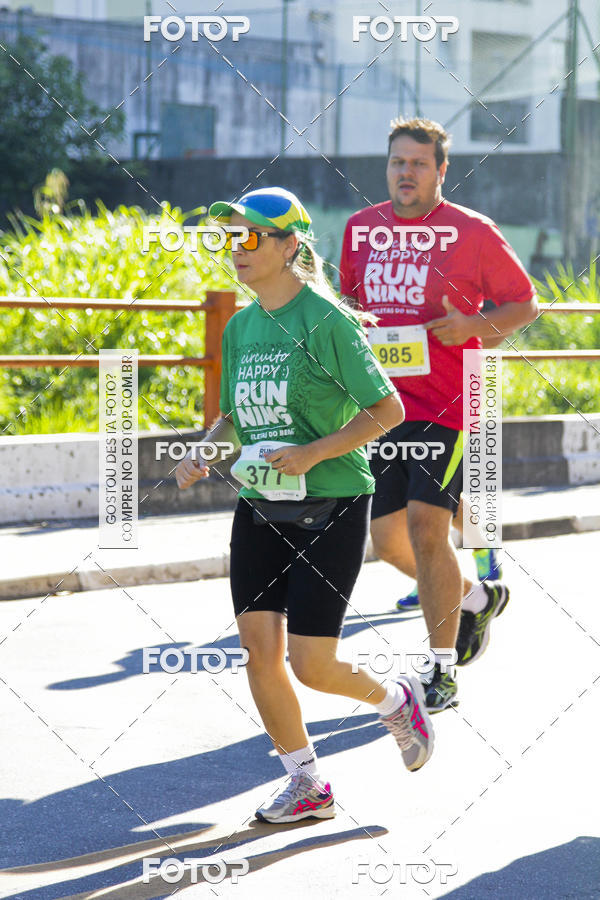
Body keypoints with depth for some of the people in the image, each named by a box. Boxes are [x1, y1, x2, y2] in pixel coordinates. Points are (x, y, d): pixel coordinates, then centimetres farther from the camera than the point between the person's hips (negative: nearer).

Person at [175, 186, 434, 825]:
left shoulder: (325, 322, -11)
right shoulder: (239, 327, 9)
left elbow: (388, 410, -11)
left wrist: (312, 453, -20)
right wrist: (202, 454, 0)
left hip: (330, 507, -6)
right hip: (259, 509, 6)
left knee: (311, 665, -7)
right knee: (259, 652, -2)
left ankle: (397, 702, 25)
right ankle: (307, 785, 13)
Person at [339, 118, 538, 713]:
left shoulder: (473, 232, -4)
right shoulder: (361, 229, 9)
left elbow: (524, 304, 2)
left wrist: (472, 327, -14)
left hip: (448, 406, -5)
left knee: (425, 527, -14)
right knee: (386, 539, 6)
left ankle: (441, 673, -3)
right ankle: (475, 598, 34)